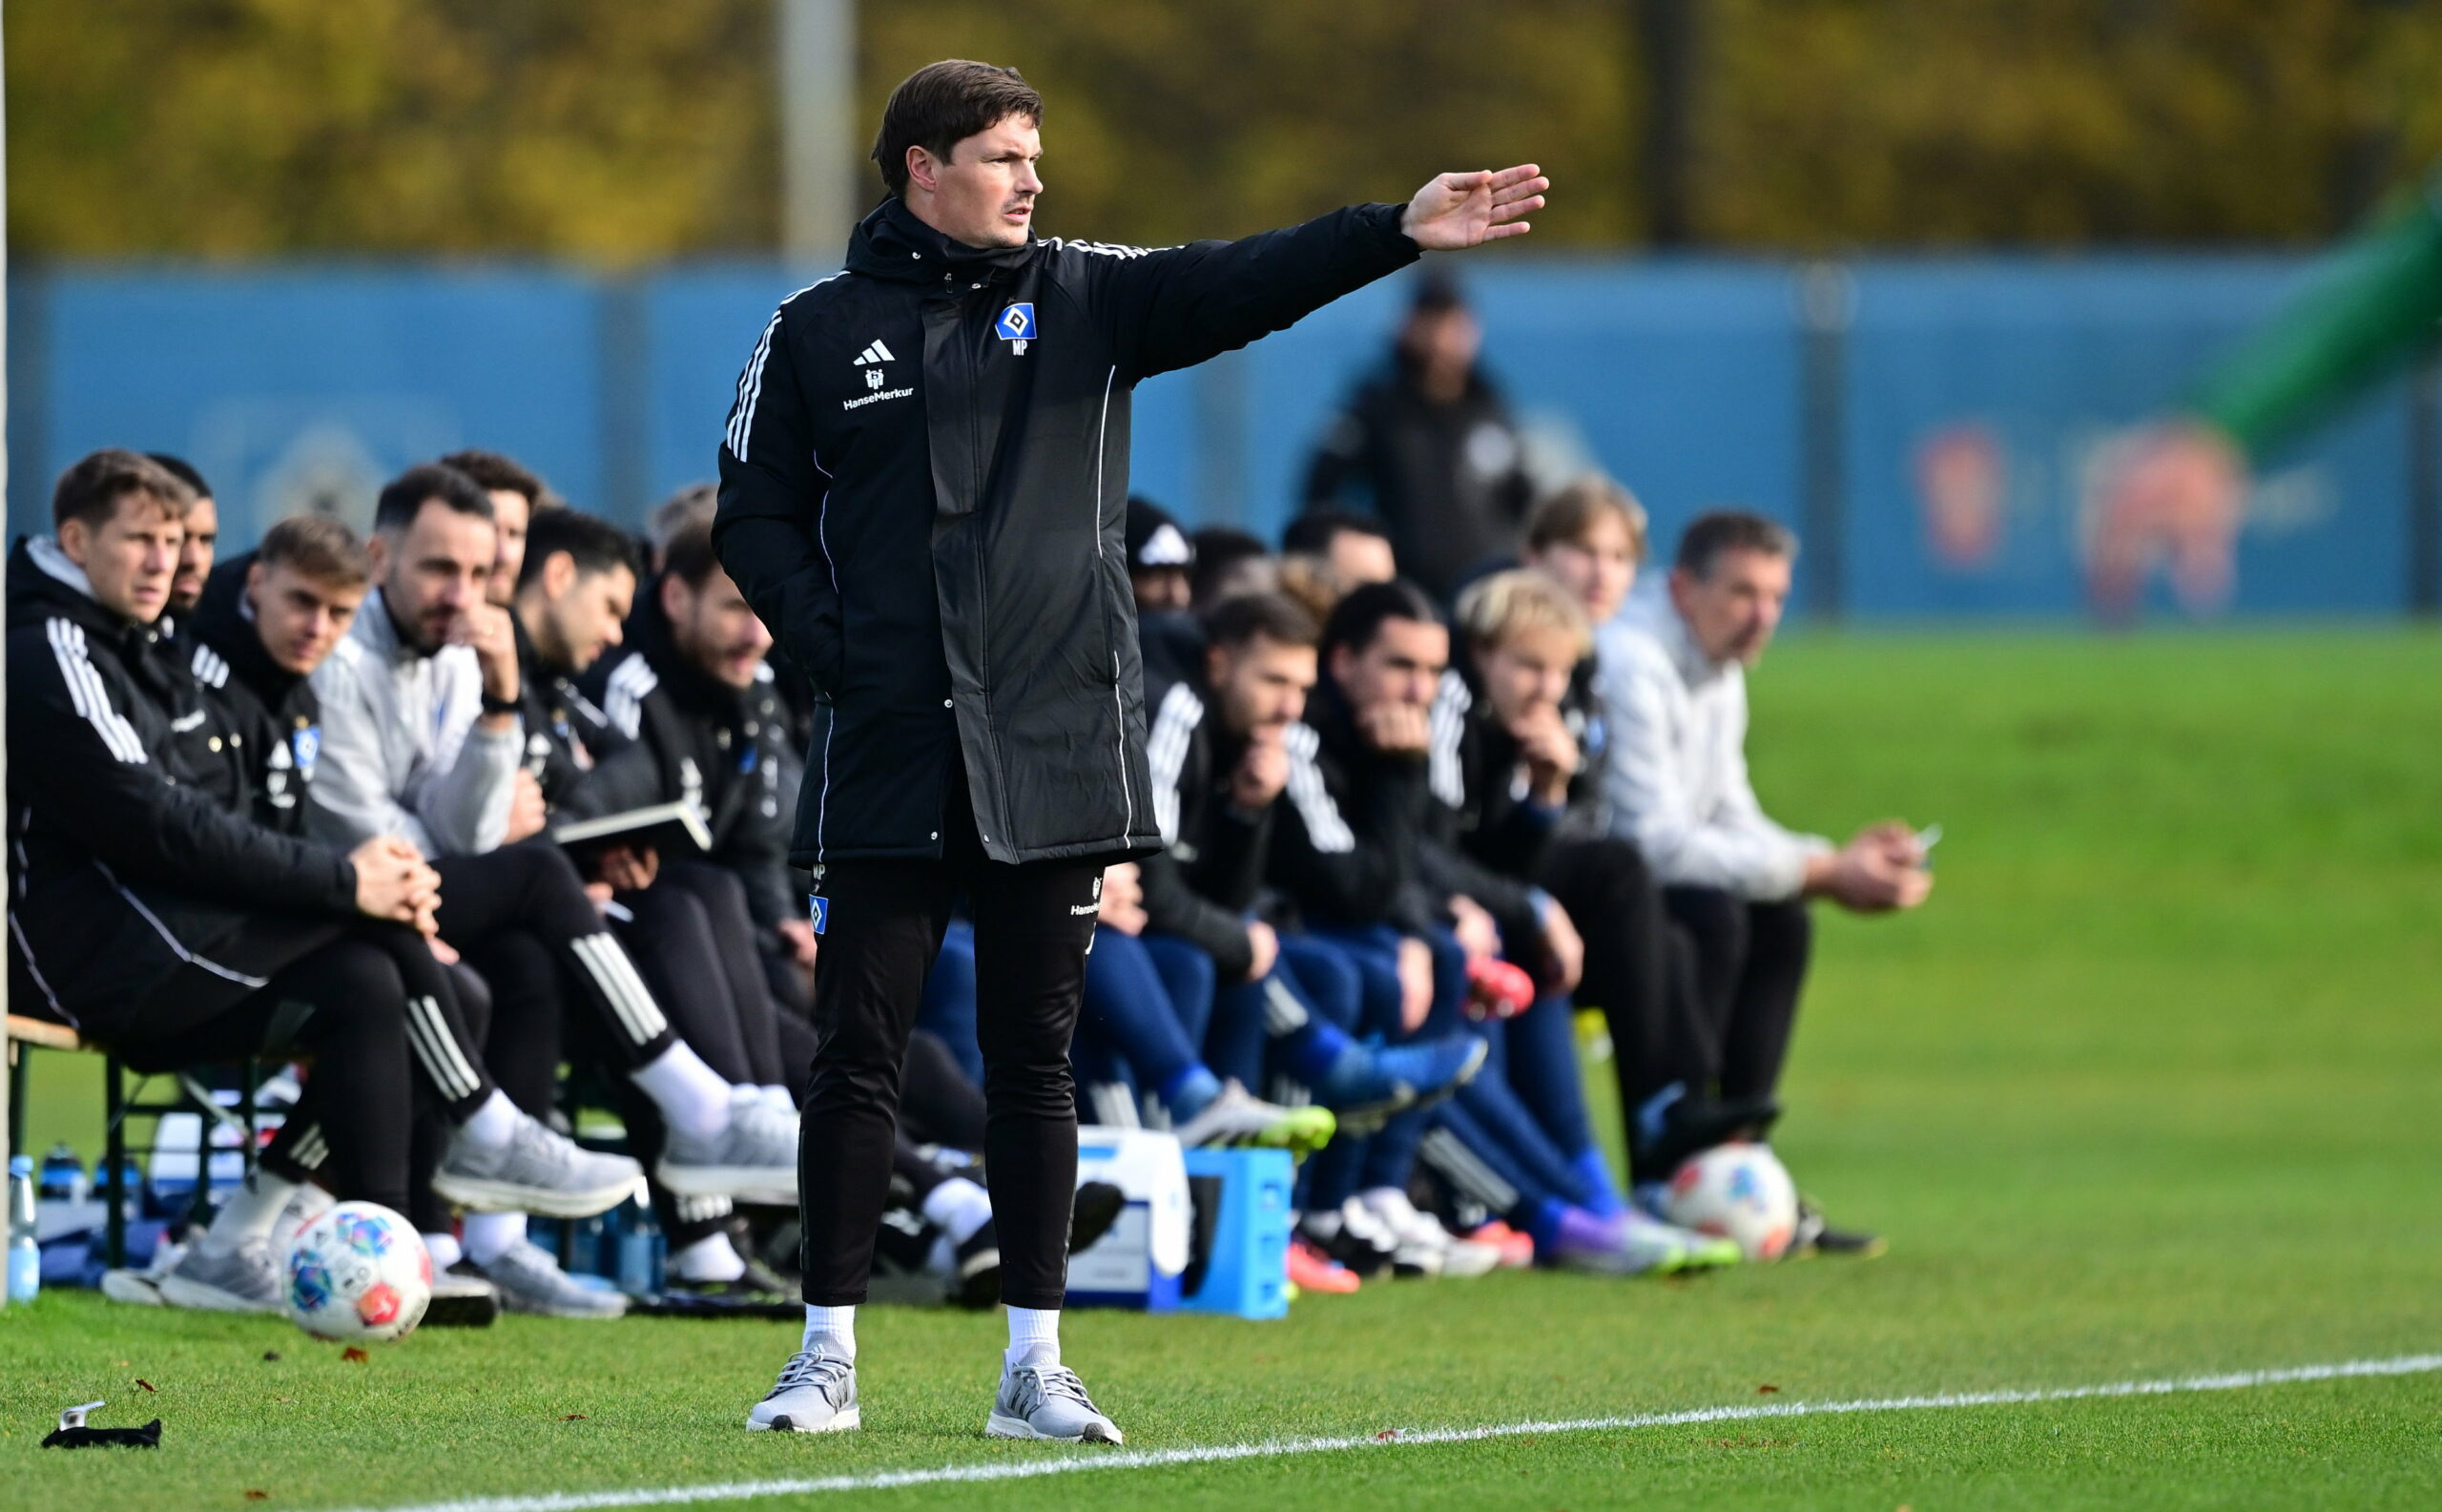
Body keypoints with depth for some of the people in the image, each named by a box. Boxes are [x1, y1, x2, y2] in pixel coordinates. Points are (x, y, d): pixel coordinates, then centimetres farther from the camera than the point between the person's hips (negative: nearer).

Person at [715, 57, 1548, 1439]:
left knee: (1036, 1064, 5)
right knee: (859, 1058, 0)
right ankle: (831, 1358, 8)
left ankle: (1036, 1364, 10)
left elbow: (1244, 286, -6)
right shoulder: (821, 333, 6)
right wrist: (831, 643, -5)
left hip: (1055, 754, 1)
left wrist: (1400, 234, -20)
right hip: (889, 758, -1)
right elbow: (759, 510, 10)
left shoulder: (1082, 300, 7)